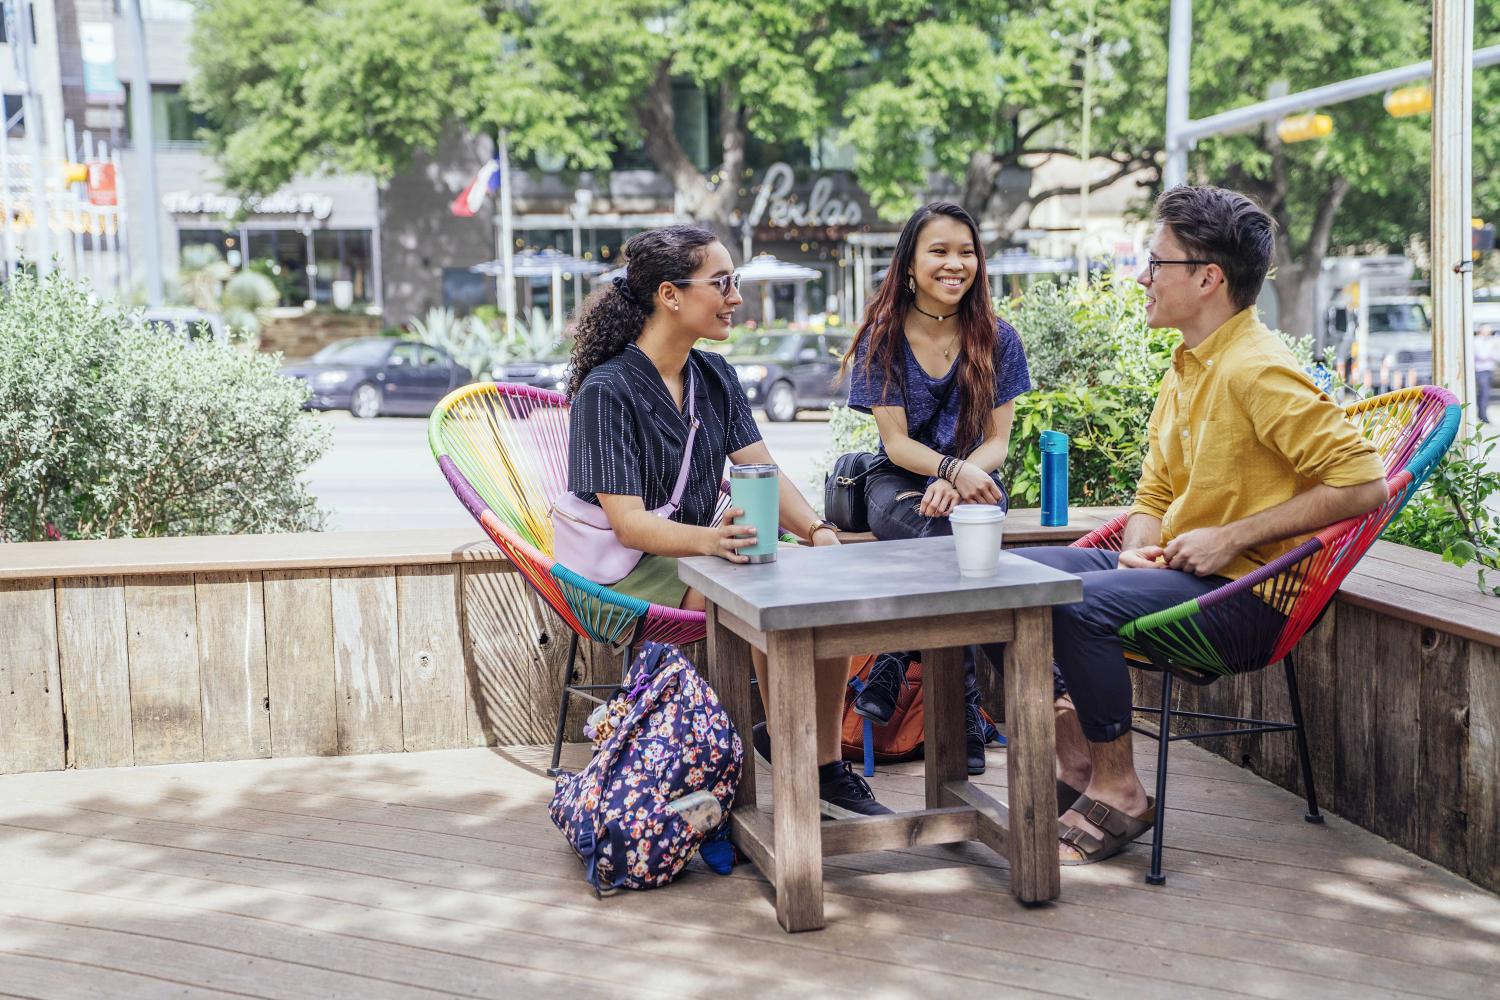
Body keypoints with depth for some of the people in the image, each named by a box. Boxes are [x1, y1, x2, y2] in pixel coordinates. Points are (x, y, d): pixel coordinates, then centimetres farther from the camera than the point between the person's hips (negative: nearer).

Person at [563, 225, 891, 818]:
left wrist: (818, 529, -19)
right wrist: (712, 539, -41)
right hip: (633, 572, -7)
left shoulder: (714, 376, 9)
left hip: (702, 551, 7)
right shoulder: (607, 391, -15)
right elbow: (629, 524, -21)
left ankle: (828, 765, -11)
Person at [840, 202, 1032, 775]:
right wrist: (954, 469, -26)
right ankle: (965, 715, -25)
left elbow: (997, 441, -1)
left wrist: (959, 481, -23)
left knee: (947, 529, -35)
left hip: (974, 481, 1)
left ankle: (894, 670, -18)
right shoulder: (883, 337, -2)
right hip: (900, 481, -1)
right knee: (941, 538, -34)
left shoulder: (997, 339, 2)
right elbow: (896, 442, -7)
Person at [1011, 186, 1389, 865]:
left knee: (1082, 603, -30)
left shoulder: (1258, 371, -17)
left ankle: (1118, 792, -12)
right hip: (1175, 572, 9)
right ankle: (1074, 752, 4)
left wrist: (1232, 538, -21)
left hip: (1244, 590, -9)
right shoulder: (1186, 367, 12)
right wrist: (1137, 553, -4)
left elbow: (1362, 483, -22)